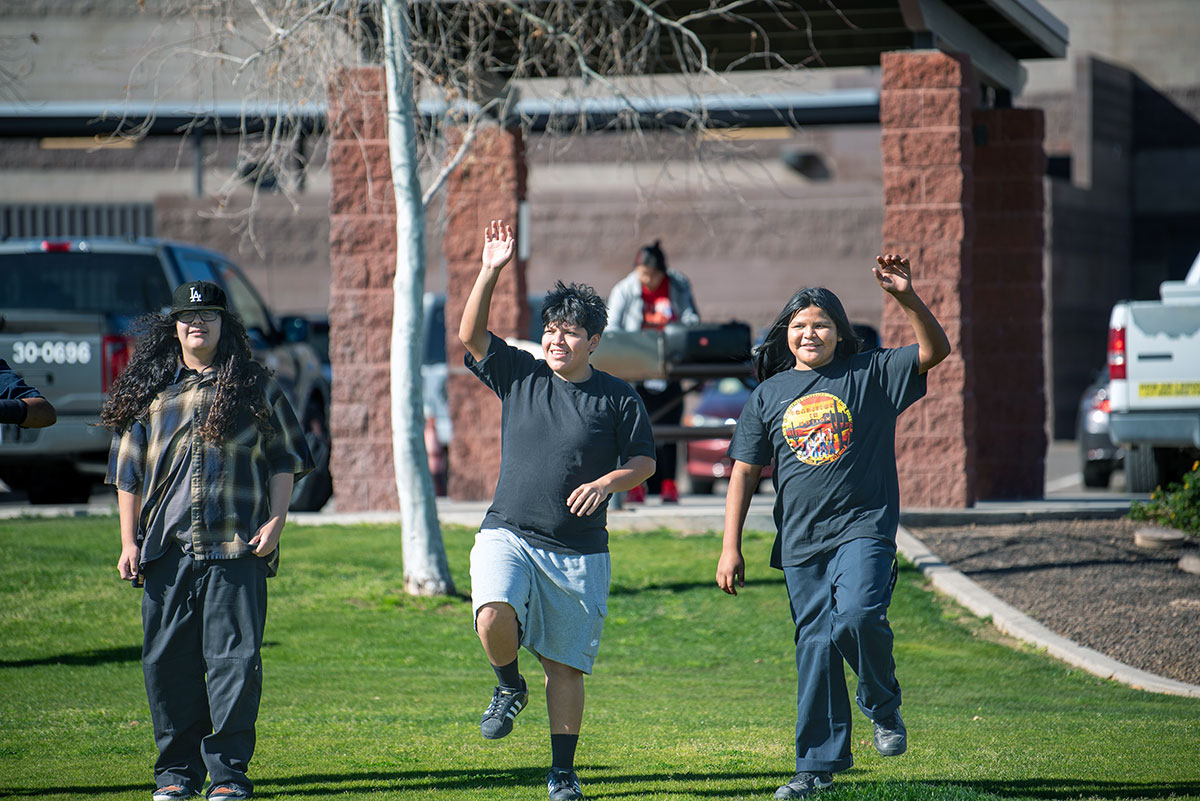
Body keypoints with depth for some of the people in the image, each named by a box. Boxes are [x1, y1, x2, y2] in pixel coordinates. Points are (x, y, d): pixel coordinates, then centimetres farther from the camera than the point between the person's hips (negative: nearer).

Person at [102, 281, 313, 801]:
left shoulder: (257, 389, 9)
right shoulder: (148, 393, 12)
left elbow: (283, 461, 10)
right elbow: (128, 473, 14)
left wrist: (274, 522, -3)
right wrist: (129, 541, 7)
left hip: (238, 548, -2)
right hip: (167, 548, 2)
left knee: (235, 659, -5)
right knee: (167, 660, 2)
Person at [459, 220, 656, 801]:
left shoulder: (616, 398, 3)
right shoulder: (519, 376, 6)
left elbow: (645, 460, 6)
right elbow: (470, 335, -3)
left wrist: (607, 482, -14)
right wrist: (490, 272, -13)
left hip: (578, 551, 0)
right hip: (508, 535, 0)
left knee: (565, 664, 2)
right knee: (494, 616, -28)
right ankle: (509, 688, 4)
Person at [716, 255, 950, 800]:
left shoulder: (870, 375, 4)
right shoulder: (769, 395, 10)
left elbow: (935, 350, -6)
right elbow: (744, 472, 11)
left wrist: (906, 298, -21)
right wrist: (730, 547, 6)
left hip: (863, 529, -3)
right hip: (801, 542, 3)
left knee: (858, 617, -25)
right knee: (815, 646, 4)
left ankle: (883, 707, 2)